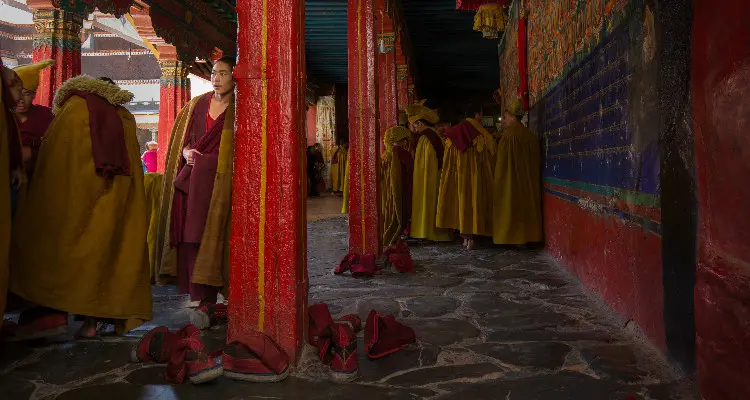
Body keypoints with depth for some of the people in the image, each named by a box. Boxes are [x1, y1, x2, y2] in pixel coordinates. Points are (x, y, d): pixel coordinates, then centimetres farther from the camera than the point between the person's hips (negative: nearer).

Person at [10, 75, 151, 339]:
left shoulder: (73, 106, 9)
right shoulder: (124, 117, 20)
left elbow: (53, 158, 5)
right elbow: (134, 166, 13)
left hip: (74, 190, -4)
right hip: (118, 197, 4)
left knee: (57, 241, 3)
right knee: (104, 248, 5)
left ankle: (53, 312, -6)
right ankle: (91, 319, 3)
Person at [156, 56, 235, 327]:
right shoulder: (197, 105, 16)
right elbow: (183, 139, 18)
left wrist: (202, 158, -11)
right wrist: (187, 152, -3)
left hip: (220, 181, -4)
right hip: (193, 179, 5)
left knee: (209, 237, -11)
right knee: (190, 236, -1)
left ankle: (206, 301, -9)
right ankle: (203, 297, 7)